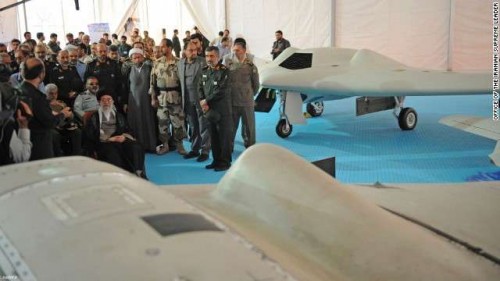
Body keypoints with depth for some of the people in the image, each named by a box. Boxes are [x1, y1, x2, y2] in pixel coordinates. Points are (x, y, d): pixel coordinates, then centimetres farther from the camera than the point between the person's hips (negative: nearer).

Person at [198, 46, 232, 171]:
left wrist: (206, 100, -10)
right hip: (209, 108, 6)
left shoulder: (223, 71, -8)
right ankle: (216, 160, 21)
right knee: (213, 136, 11)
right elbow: (200, 87, 10)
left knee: (224, 136, 0)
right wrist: (202, 102, -6)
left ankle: (225, 162, 8)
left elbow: (221, 91, -15)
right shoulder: (204, 71, 12)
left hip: (222, 109, -6)